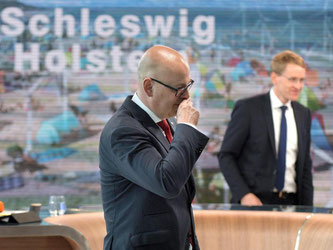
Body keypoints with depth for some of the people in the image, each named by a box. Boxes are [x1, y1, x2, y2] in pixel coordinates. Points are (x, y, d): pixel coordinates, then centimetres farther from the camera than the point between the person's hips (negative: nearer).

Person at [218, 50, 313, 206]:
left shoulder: (304, 114, 13)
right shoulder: (248, 108, -3)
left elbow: (305, 165, 16)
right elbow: (225, 156, -4)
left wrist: (308, 209, 9)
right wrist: (244, 195, -15)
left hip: (290, 204, 4)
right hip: (254, 200, -4)